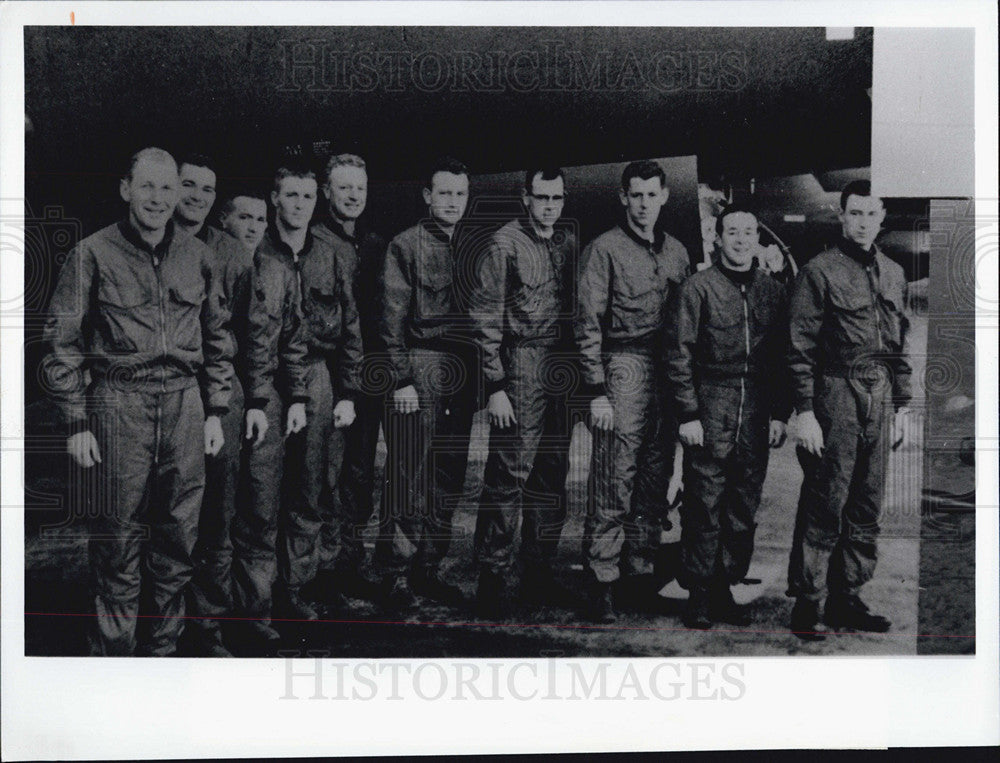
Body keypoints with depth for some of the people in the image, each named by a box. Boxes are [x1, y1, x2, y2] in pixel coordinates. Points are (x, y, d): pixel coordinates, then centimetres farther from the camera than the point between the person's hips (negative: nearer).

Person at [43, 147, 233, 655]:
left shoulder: (196, 256, 12)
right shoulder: (93, 254, 1)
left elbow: (217, 337, 18)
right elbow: (63, 344, 1)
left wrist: (215, 411, 12)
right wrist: (76, 423, -4)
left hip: (184, 403, 4)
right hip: (120, 401, -3)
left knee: (178, 537, 7)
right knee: (119, 537, 0)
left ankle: (163, 645, 21)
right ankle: (114, 649, 12)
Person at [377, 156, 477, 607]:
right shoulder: (405, 246, -1)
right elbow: (392, 319, -6)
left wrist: (480, 379, 13)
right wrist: (401, 379, -13)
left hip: (462, 377, 6)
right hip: (419, 374, -6)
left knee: (449, 480, 8)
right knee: (409, 479, -6)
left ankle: (429, 569, 17)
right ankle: (397, 574, 3)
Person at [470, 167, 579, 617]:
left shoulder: (568, 244, 13)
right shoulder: (505, 244, -5)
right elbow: (486, 319, -8)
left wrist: (575, 370, 9)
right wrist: (496, 385, -12)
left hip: (561, 372, 6)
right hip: (520, 371, -6)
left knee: (552, 474, 10)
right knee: (509, 473, -7)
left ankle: (539, 569, 21)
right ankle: (493, 576, 1)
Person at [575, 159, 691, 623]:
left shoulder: (676, 252, 16)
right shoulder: (605, 249, -2)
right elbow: (588, 324, -5)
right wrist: (597, 391, -11)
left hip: (668, 369, 6)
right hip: (623, 366, -6)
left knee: (657, 474, 7)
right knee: (614, 481, -8)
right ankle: (601, 580, -3)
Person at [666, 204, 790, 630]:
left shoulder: (772, 292, 12)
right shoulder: (698, 288, -1)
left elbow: (782, 358, 15)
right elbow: (678, 355, -3)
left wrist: (780, 414, 8)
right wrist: (687, 414, -9)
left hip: (757, 416, 4)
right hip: (710, 413, -4)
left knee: (744, 510, 7)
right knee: (703, 509, -3)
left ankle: (725, 591, 17)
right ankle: (699, 597, 5)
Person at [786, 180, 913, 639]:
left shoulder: (893, 275, 15)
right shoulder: (818, 272, -5)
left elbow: (900, 346, 19)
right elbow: (800, 348, -8)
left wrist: (902, 404, 14)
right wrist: (805, 412, -13)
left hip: (880, 398, 6)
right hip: (835, 395, -6)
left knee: (866, 507, 10)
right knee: (825, 506, -5)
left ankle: (847, 598, 21)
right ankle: (807, 605, 4)